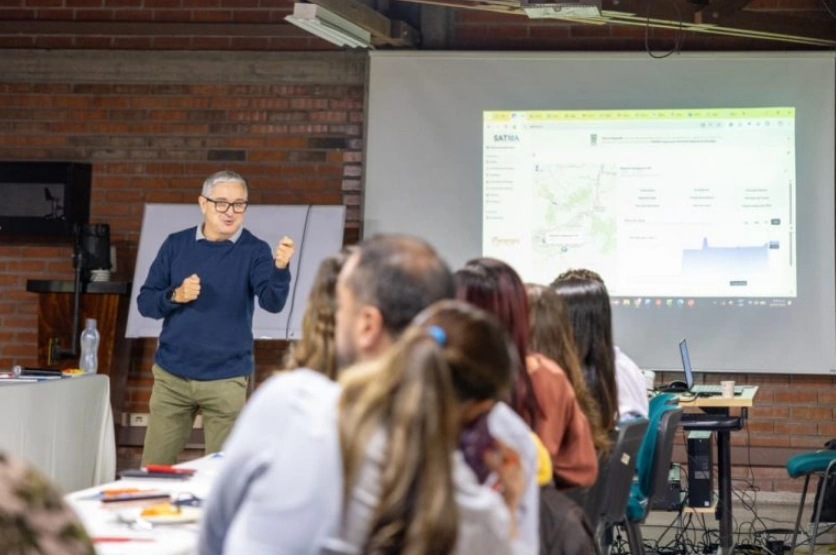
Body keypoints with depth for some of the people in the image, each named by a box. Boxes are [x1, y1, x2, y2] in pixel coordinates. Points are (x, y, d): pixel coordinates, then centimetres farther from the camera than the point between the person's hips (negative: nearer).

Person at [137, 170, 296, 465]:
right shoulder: (176, 245, 3)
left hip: (226, 379, -2)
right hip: (171, 376, 2)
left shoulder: (254, 251, -4)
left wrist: (280, 268, -39)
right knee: (154, 469, 9)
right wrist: (175, 296, -15)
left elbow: (273, 302, -20)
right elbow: (145, 303, 4)